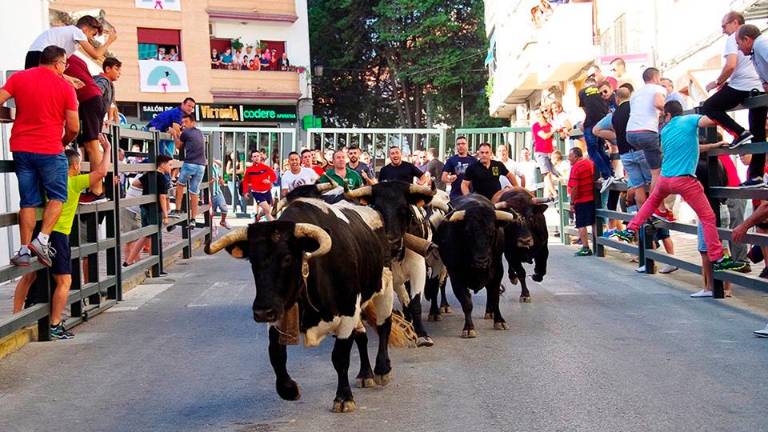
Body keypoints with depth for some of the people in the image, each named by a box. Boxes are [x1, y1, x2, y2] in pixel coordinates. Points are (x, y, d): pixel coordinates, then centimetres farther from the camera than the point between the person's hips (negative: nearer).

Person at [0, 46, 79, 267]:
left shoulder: (18, 77, 4)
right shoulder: (65, 87, -4)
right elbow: (73, 127, -5)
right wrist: (63, 143, 14)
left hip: (21, 148, 4)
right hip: (50, 150, -3)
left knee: (28, 201, 11)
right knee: (57, 196, 11)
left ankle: (24, 249, 8)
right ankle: (42, 239, -5)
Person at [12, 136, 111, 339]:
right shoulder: (74, 182, -4)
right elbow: (101, 171, -11)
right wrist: (107, 149, 3)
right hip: (57, 234, -7)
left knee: (29, 276, 16)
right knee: (64, 281, -2)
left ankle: (16, 316, 17)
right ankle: (55, 326, -4)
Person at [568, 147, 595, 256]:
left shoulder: (576, 167, -15)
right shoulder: (591, 163, 6)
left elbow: (574, 188, -19)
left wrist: (572, 203, -12)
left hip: (581, 200, -7)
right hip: (593, 198, 7)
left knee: (581, 225, -1)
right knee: (594, 223, 14)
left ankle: (585, 248, -4)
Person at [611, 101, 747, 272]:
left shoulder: (664, 131, 17)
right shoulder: (690, 119, 1)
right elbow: (710, 120, -18)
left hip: (664, 179, 5)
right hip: (684, 180, -5)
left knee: (651, 202, 34)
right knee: (707, 217, -1)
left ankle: (630, 231, 36)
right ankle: (717, 259, -4)